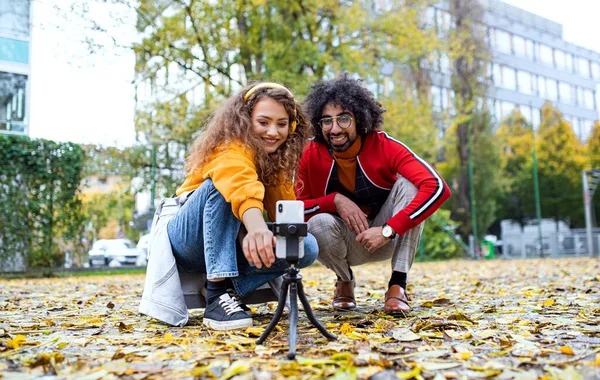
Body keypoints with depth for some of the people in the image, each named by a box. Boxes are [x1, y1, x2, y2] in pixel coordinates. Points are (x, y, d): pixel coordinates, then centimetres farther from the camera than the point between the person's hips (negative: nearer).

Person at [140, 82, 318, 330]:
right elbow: (242, 186, -45)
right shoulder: (231, 149, -21)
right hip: (188, 241, -6)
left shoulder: (276, 159, 4)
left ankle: (231, 289, -15)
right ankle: (217, 292, -36)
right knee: (222, 184, -35)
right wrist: (256, 227, -63)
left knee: (307, 247, -14)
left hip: (231, 245, 6)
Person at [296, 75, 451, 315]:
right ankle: (345, 281, 3)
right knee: (319, 223, -32)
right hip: (347, 243, 1)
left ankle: (398, 286, -21)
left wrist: (387, 231, -36)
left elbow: (437, 188, -32)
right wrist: (336, 200, -28)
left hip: (388, 238, -1)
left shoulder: (385, 146, -22)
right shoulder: (311, 154, -16)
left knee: (408, 183, -26)